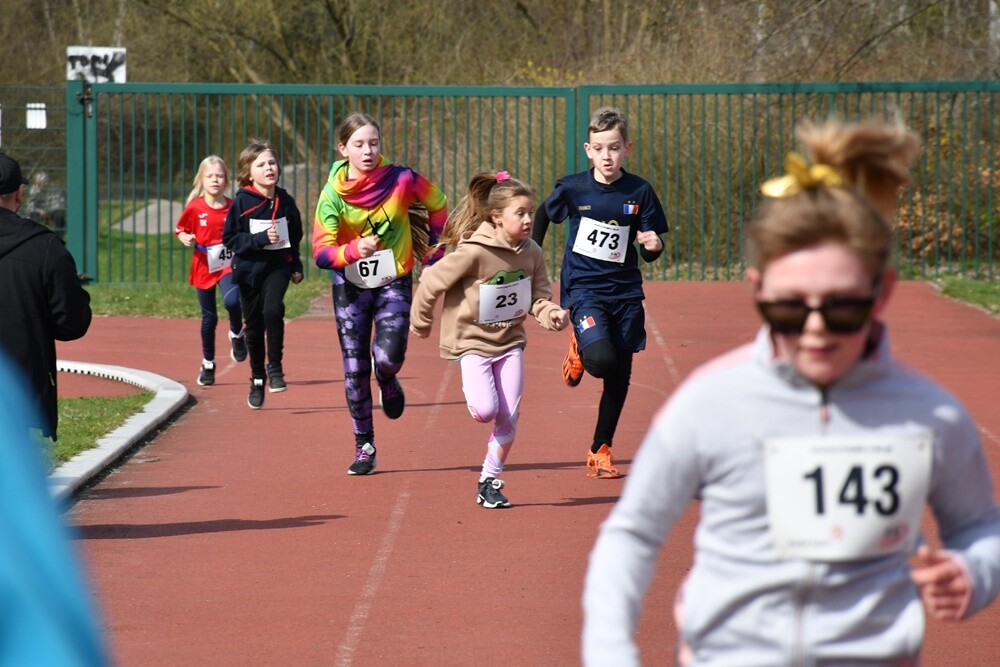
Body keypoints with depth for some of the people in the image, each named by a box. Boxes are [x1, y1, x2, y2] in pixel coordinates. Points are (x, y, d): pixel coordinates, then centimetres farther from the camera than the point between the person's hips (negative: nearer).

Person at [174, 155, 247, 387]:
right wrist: (185, 238, -15)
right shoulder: (194, 208, -6)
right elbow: (180, 229, 4)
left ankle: (237, 334, 5)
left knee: (232, 301, -28)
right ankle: (208, 365, 24)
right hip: (204, 267, 0)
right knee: (209, 318, 7)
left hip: (229, 265, 0)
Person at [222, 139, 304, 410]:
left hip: (278, 266, 0)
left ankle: (275, 367, -11)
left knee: (272, 309, -25)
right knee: (253, 325, 8)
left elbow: (295, 236, 14)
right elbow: (229, 239, -11)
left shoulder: (285, 201, 0)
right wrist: (260, 239, -21)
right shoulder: (241, 202, -9)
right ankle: (257, 379, 24)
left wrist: (297, 266, 10)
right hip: (249, 268, 0)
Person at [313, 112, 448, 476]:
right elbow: (321, 251, -20)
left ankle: (388, 383, 18)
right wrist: (354, 250, -38)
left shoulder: (401, 180, -13)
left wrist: (433, 252, 7)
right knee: (355, 369, 1)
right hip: (350, 286, 1)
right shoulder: (333, 194, -14)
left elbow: (438, 206, 6)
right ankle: (364, 447, 15)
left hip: (394, 282, -1)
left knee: (387, 357, -20)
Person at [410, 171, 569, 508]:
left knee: (509, 417, 1)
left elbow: (539, 298, 2)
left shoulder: (531, 253, -6)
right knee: (486, 411, -19)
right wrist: (420, 323, -1)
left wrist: (551, 314, -21)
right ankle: (474, 392, 18)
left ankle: (489, 481, 18)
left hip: (510, 341, 5)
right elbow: (431, 283, -14)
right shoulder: (473, 253, -23)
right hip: (473, 341, -5)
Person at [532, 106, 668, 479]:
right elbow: (544, 214, 14)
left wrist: (654, 246, -21)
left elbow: (649, 253, 2)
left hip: (625, 291, 3)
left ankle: (601, 451, 23)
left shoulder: (639, 192, -4)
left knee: (619, 376, 7)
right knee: (601, 359, -25)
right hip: (583, 287, -3)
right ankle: (579, 348, 12)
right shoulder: (572, 188, -7)